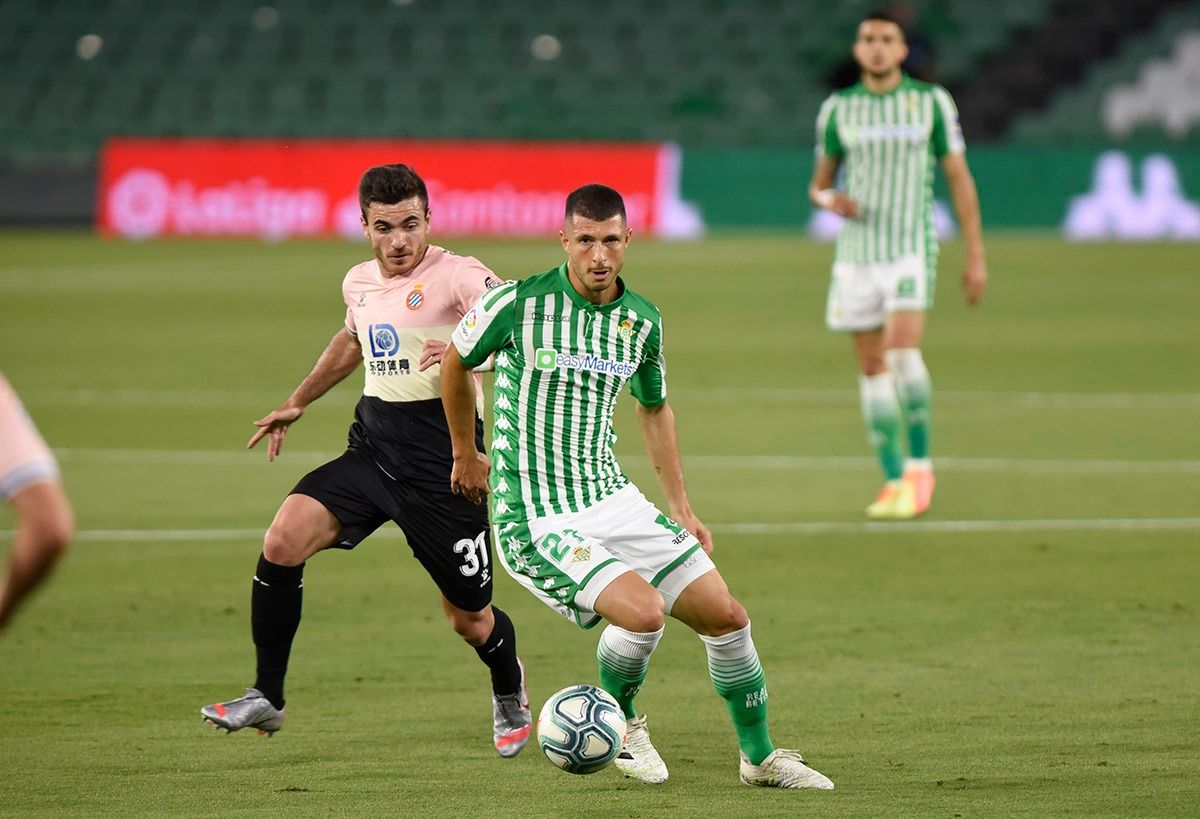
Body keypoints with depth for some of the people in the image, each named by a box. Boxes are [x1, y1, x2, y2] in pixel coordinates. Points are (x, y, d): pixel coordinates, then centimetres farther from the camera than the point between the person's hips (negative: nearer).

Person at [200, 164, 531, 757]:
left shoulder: (456, 276, -12)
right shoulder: (359, 283, 9)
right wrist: (296, 403, 34)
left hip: (441, 462, -5)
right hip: (371, 448, 5)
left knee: (470, 620, 4)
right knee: (283, 540, -18)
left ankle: (509, 690, 40)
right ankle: (266, 698, -8)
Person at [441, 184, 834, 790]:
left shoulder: (642, 320, 3)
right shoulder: (520, 303, -13)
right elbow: (456, 361, 6)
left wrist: (681, 508, 20)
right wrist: (466, 455, 18)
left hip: (613, 501, 6)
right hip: (536, 520, -6)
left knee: (726, 616, 2)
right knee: (642, 611, -26)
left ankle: (760, 758, 23)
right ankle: (618, 720, 6)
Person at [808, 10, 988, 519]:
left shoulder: (932, 102, 1)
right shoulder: (838, 109, 7)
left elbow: (959, 178, 4)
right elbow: (819, 184, 15)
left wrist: (976, 256, 0)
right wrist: (829, 199, -11)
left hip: (912, 249, -3)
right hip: (856, 252, 3)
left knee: (902, 349, -21)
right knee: (872, 367, 3)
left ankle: (919, 466, -6)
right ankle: (894, 482, 10)